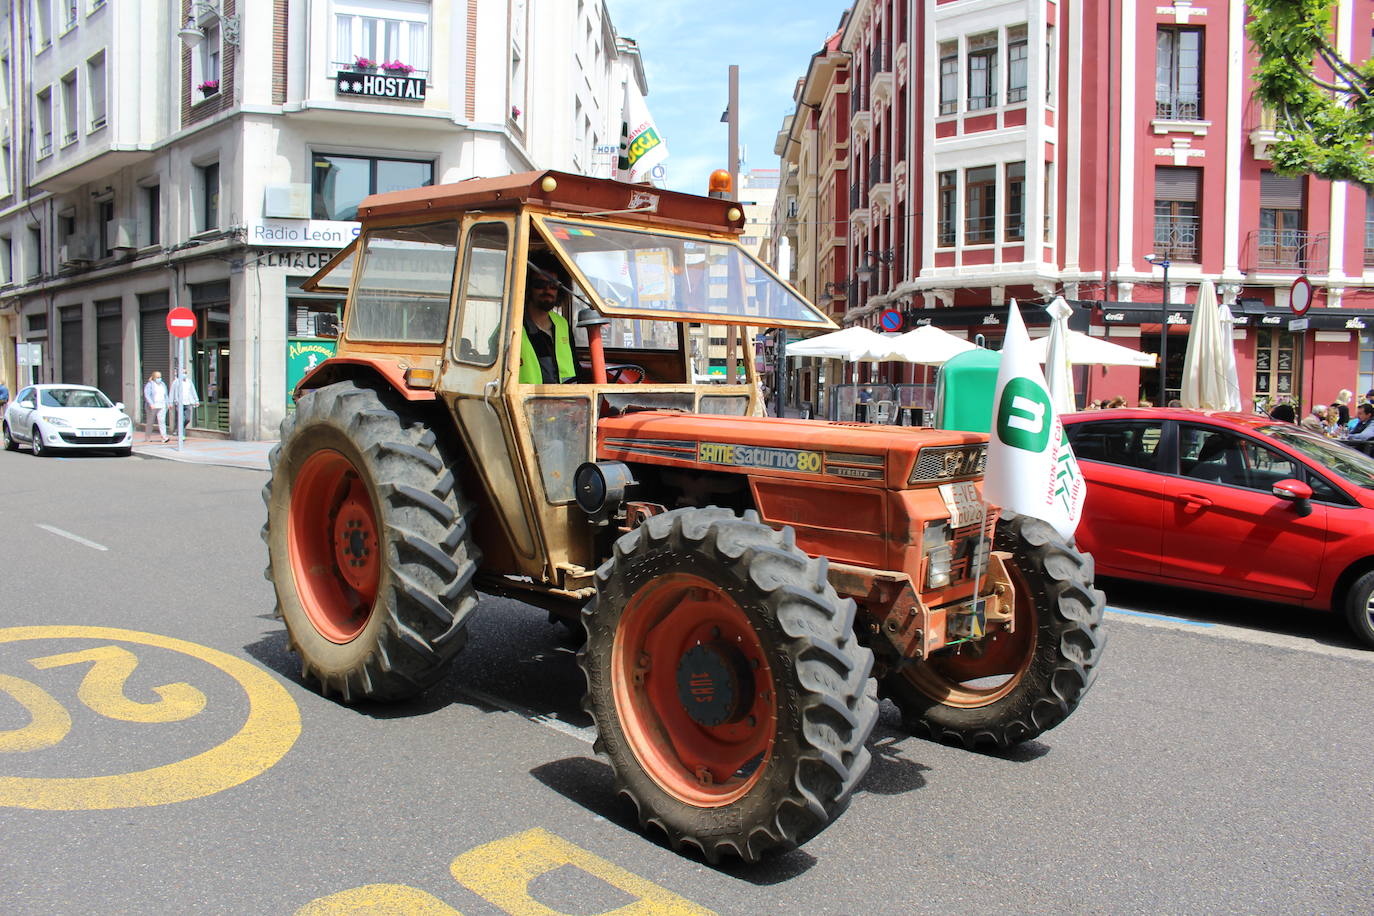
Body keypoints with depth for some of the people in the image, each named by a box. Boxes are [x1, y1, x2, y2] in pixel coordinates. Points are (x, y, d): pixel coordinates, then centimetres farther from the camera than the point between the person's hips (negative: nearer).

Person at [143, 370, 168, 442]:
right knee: (150, 422, 8)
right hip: (152, 407, -3)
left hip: (161, 406, 3)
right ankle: (148, 437, 22)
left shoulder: (163, 384, 16)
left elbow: (166, 395, 23)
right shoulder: (149, 385, -3)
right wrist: (151, 404, -24)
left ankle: (164, 437, -20)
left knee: (162, 421, -11)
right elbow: (147, 395, -13)